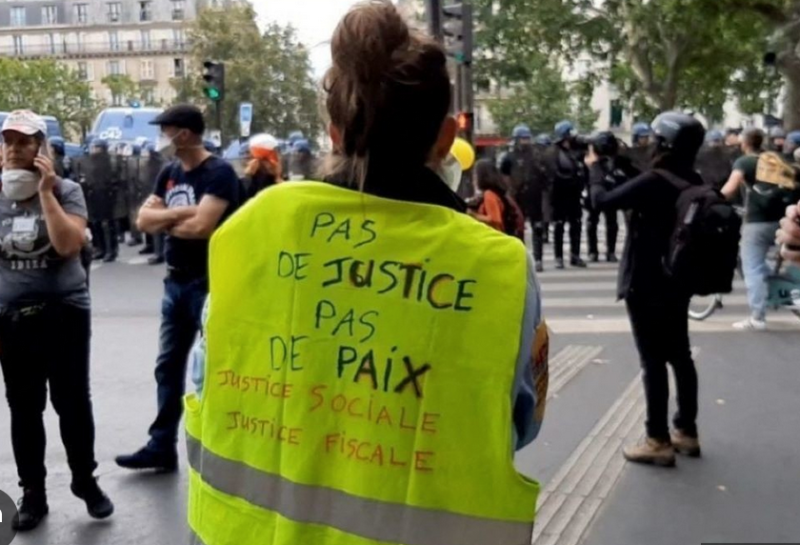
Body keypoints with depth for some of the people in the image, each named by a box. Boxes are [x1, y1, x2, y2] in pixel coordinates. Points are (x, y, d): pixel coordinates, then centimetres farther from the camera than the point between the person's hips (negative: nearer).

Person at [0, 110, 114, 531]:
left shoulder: (66, 190, -4)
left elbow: (68, 244, -19)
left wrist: (46, 192, -19)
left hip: (65, 312, -2)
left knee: (73, 401, 5)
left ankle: (85, 479, 24)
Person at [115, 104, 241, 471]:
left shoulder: (218, 173, -13)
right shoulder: (169, 174, 11)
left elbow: (201, 226, -24)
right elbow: (143, 220, 6)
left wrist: (165, 221, -5)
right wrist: (179, 213, -12)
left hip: (210, 283, -8)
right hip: (175, 282, 8)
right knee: (168, 366, 13)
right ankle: (162, 446, 24)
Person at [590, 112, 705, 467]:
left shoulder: (653, 182, -22)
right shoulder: (694, 182, 3)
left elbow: (602, 200, -15)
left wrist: (595, 166, 2)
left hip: (646, 285, -8)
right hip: (678, 281, 8)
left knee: (653, 361, -2)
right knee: (679, 356, 15)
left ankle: (659, 441, 5)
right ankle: (687, 432, 25)